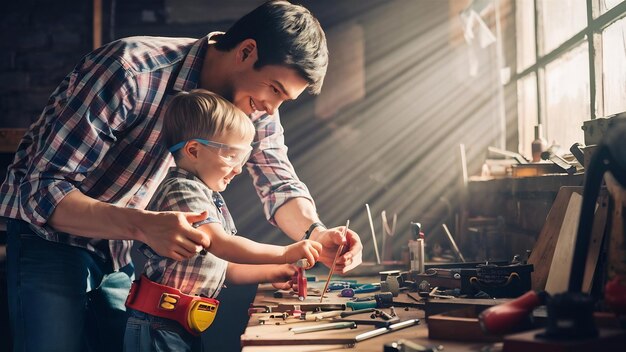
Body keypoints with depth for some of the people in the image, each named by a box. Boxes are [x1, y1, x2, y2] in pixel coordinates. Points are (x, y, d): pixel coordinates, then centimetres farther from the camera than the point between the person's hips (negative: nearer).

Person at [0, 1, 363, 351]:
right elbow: (41, 191, -30)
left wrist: (316, 233, -23)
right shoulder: (130, 69, -30)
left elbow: (280, 183, 0)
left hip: (126, 250, 6)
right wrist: (143, 225, -45)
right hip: (51, 232, -5)